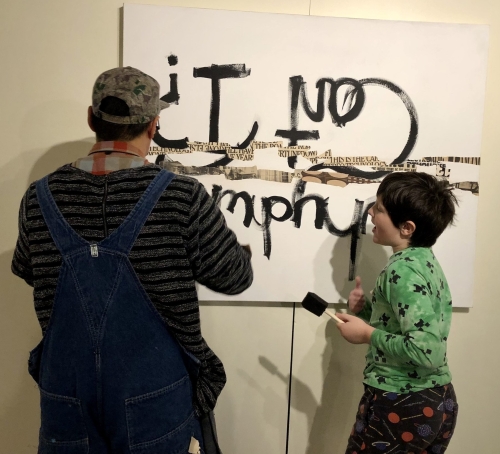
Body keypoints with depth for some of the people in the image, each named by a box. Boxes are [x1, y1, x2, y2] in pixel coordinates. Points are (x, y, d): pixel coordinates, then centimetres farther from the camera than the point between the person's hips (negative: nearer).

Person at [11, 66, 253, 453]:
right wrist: (244, 252, 12)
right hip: (156, 400, -2)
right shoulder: (182, 198, -20)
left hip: (68, 394, 3)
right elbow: (234, 277, -9)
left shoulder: (39, 198, -9)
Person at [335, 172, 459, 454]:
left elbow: (425, 353, -28)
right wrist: (367, 308, 1)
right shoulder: (426, 260, 4)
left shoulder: (403, 269, -22)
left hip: (400, 406, -8)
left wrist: (367, 333, -18)